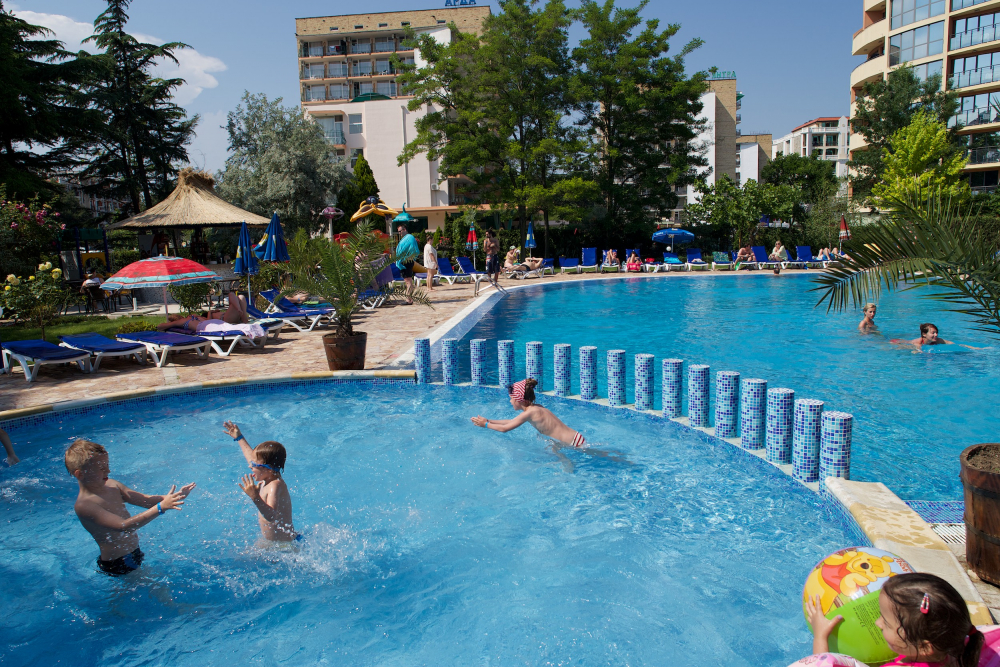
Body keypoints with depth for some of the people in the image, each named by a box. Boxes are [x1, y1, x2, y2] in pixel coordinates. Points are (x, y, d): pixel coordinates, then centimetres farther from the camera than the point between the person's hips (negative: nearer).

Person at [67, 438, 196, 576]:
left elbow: (144, 499, 0)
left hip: (134, 553, 7)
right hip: (117, 565, -7)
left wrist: (170, 497, -18)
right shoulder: (84, 506, -24)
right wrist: (160, 507, -42)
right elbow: (123, 526, -34)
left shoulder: (111, 485, 1)